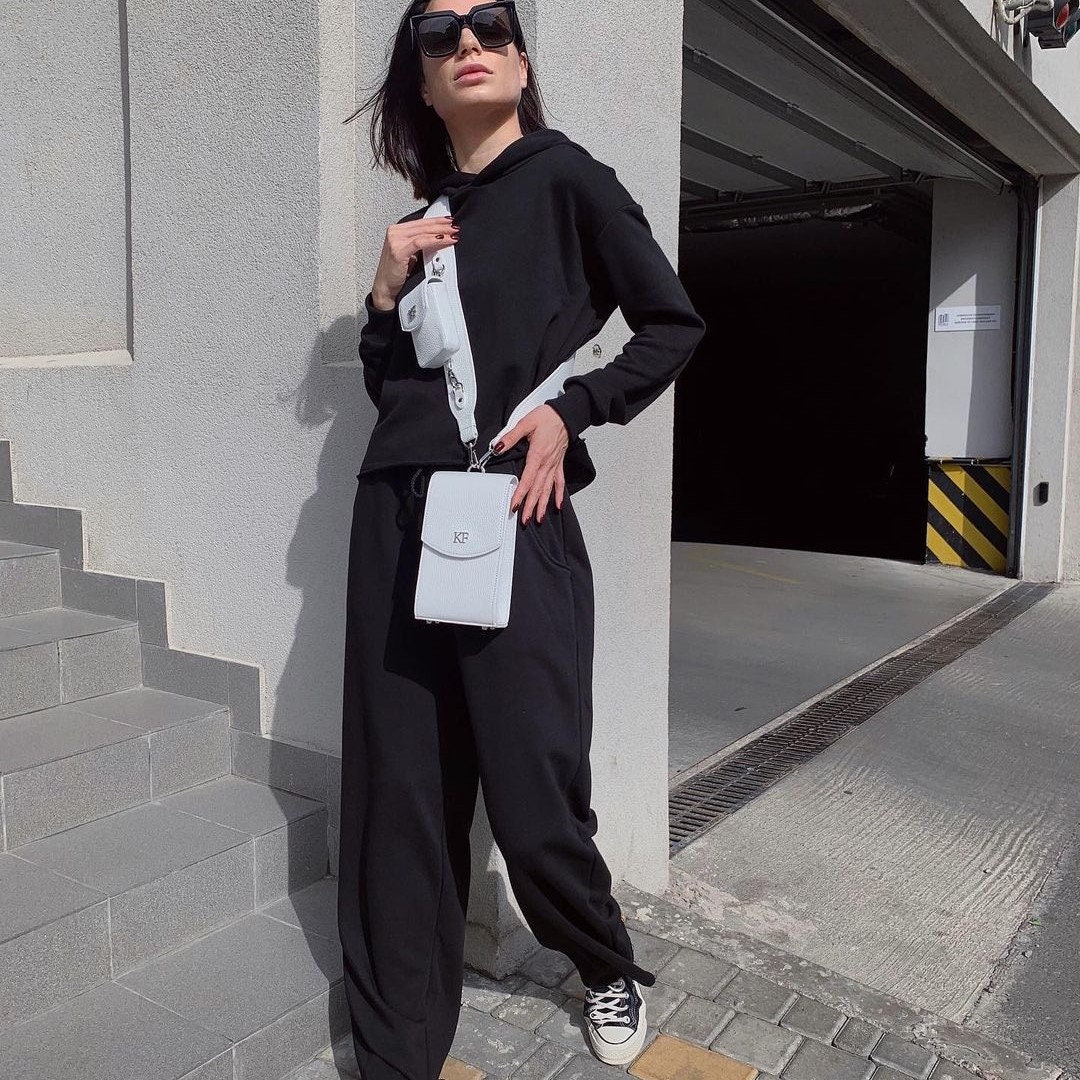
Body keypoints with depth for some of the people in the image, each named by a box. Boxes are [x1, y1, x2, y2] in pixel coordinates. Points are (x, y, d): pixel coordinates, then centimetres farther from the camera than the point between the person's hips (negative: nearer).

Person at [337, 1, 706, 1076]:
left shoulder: (565, 178, 4)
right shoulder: (427, 220, 18)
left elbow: (674, 326, 3)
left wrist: (569, 407, -8)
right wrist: (385, 292, 4)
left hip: (514, 517, -5)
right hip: (397, 516, 5)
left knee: (535, 798, -1)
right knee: (401, 798, 6)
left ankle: (610, 969, 30)